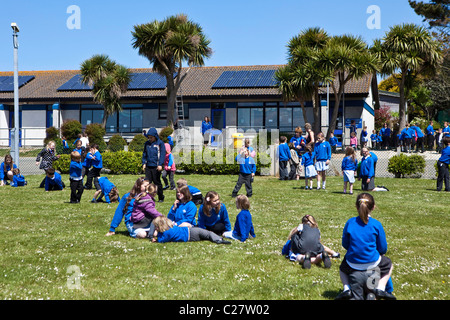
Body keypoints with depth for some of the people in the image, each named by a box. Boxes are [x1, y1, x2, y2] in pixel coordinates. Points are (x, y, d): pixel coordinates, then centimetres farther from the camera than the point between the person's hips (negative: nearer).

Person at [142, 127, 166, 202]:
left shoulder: (160, 143, -2)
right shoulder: (147, 143, 12)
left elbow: (163, 154, -6)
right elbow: (144, 154, 18)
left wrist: (160, 164, -14)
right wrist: (144, 163, 8)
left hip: (156, 167, -4)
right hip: (148, 166, 4)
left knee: (157, 182, 3)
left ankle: (161, 198, 15)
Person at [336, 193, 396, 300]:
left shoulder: (350, 222, -7)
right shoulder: (376, 224, -10)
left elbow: (345, 244, 2)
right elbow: (383, 249, -3)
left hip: (352, 264, 2)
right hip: (372, 263, -1)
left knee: (342, 268, 36)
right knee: (388, 264, 30)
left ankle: (347, 288, 11)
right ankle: (380, 288, 10)